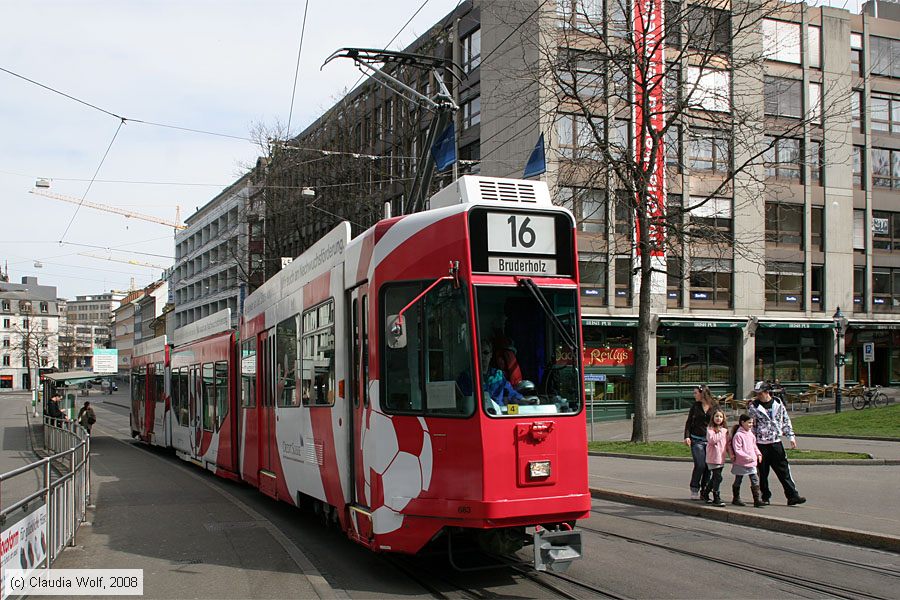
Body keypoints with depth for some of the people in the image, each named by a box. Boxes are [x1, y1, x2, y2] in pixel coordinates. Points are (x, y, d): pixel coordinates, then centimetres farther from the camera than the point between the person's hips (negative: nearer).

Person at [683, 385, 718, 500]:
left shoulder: (715, 406, 2)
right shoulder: (695, 406, 5)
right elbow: (689, 422, 8)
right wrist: (687, 436, -5)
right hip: (697, 440, -1)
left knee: (708, 466, 1)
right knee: (700, 465, -11)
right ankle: (694, 490, 1)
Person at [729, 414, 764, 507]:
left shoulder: (751, 434, 9)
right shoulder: (738, 435, -14)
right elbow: (737, 450, -18)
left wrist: (758, 454, 6)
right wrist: (747, 457, -23)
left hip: (751, 463, 6)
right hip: (740, 463, -6)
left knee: (755, 480, -2)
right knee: (738, 481, 8)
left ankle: (757, 500, -2)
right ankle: (736, 499, 21)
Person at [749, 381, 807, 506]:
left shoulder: (778, 404, 5)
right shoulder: (753, 407, -2)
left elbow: (786, 421, 13)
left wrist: (791, 436, 8)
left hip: (776, 443, 1)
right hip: (760, 444, -1)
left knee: (784, 470, -2)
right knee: (762, 472, 5)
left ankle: (792, 496, -1)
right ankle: (765, 497, 18)